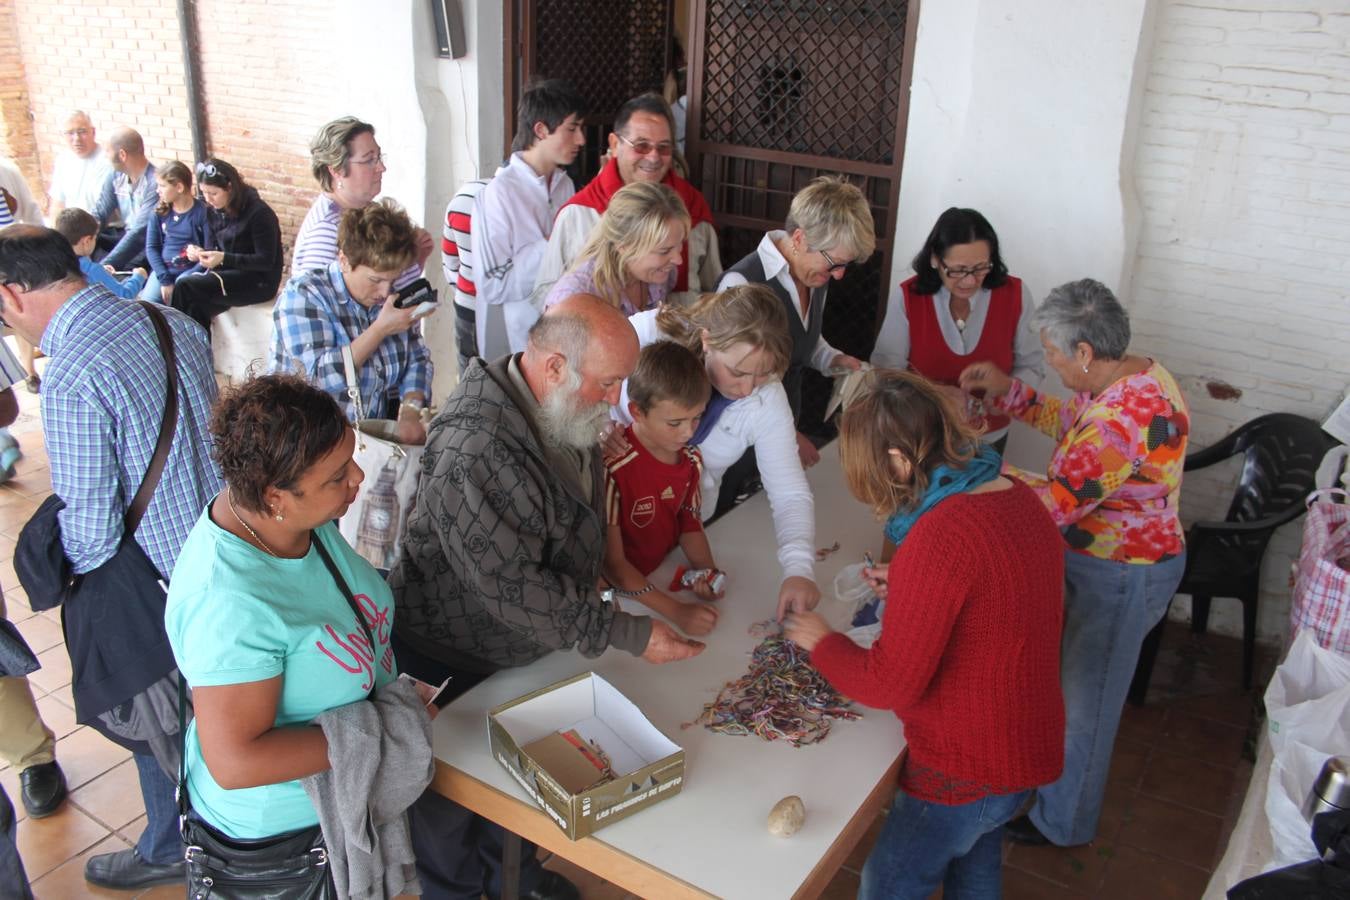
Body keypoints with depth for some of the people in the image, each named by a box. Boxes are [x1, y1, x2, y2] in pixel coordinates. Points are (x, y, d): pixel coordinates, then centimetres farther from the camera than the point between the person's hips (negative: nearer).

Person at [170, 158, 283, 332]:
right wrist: (200, 253, -12)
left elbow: (266, 261, -16)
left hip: (259, 280, -6)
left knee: (185, 286, -22)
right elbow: (212, 248, 13)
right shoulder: (214, 211, 7)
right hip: (228, 273, 6)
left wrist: (224, 258, -25)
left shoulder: (259, 213, -15)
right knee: (197, 307, -25)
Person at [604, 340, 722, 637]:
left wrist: (707, 570, -8)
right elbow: (612, 564, -19)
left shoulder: (691, 459, -4)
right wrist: (677, 611, -24)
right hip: (622, 594, -5)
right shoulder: (612, 470, -25)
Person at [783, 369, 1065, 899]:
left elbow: (888, 684, -25)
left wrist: (820, 641, -9)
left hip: (965, 770, -8)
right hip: (1028, 748, 8)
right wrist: (909, 587, 8)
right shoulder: (1019, 498, -3)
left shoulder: (942, 534, -30)